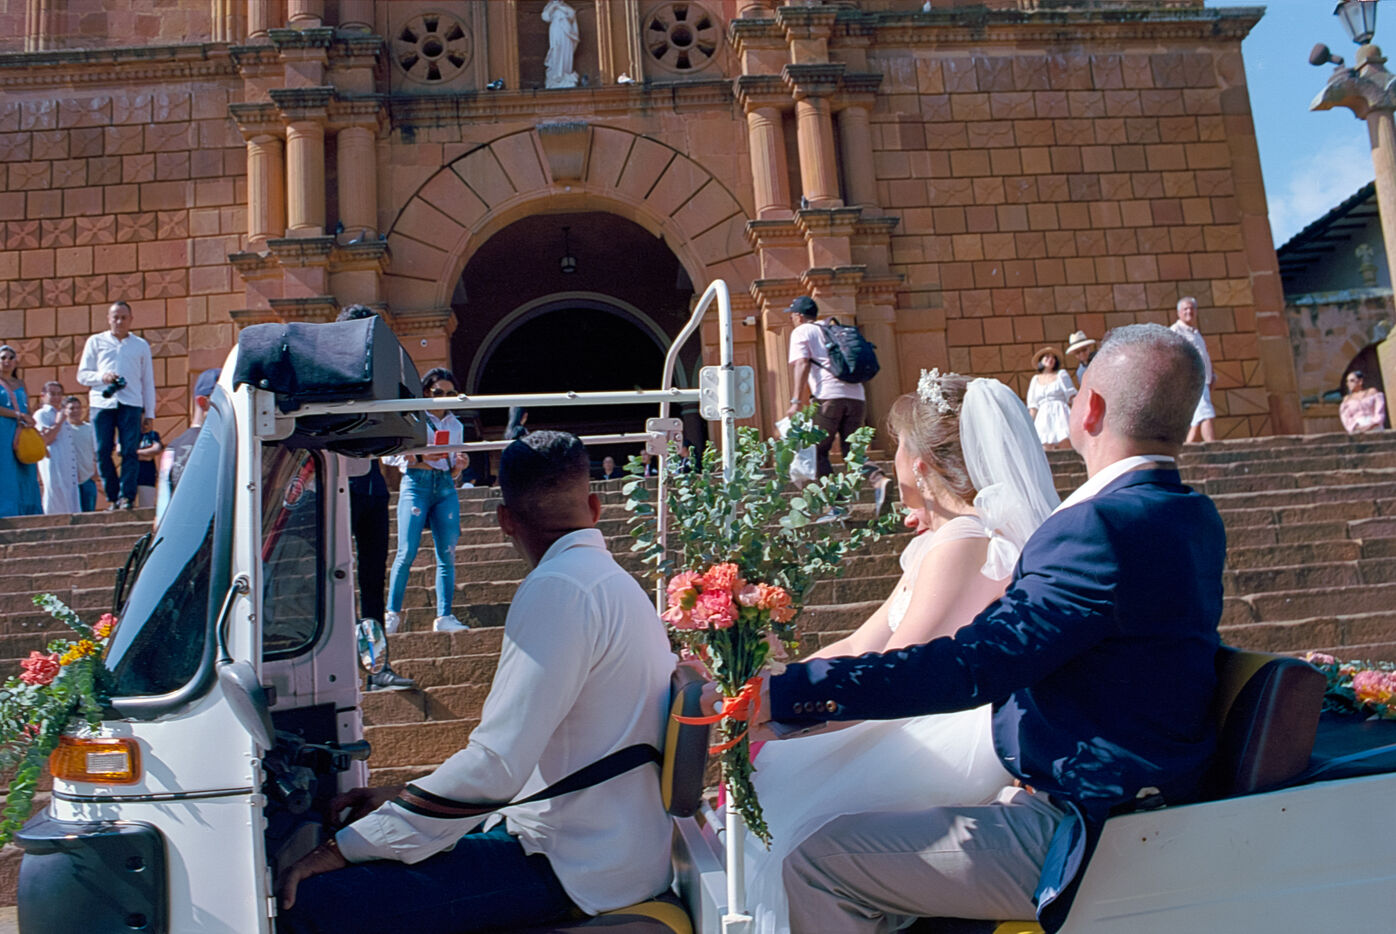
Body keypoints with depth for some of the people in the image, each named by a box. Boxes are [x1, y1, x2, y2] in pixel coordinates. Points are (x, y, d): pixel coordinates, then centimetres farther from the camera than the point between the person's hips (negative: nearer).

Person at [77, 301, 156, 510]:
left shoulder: (141, 345, 18)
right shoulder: (95, 341, 17)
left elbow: (148, 381, 16)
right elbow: (82, 375, 14)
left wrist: (149, 413, 9)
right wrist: (102, 377, -8)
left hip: (131, 403, 0)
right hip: (101, 402, 1)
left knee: (130, 451, -11)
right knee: (103, 451, -4)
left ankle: (127, 496, -11)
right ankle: (112, 498, 4)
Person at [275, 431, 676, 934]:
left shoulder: (558, 589, -18)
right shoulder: (615, 581, 14)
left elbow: (496, 765, -25)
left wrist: (344, 848, -16)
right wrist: (407, 796, 14)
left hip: (575, 870, -10)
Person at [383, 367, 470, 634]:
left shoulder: (455, 425, 20)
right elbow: (389, 455, 2)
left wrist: (459, 466, -1)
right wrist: (419, 456, -11)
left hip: (445, 486, 4)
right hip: (416, 484, -4)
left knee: (447, 554, -5)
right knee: (407, 552, -10)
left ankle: (444, 616, -4)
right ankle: (392, 613, 2)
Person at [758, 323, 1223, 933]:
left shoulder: (1102, 526, -25)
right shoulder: (1198, 519, 6)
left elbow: (970, 666, -29)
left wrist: (784, 693, -29)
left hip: (1079, 831, -10)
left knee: (816, 863, -10)